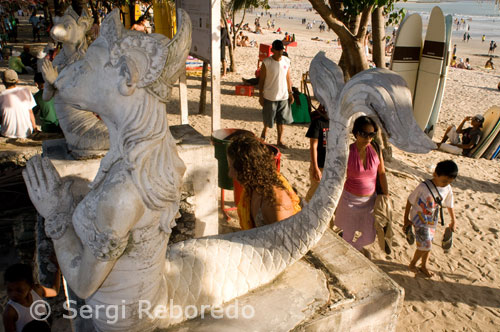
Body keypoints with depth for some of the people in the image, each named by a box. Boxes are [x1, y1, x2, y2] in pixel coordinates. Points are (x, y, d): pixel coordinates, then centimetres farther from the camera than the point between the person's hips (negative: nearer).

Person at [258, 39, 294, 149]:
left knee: (282, 120, 9)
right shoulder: (266, 62, -11)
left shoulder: (286, 61, 1)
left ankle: (280, 140, 21)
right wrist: (260, 96, -8)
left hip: (283, 96, 4)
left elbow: (288, 78, 9)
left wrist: (290, 93, 8)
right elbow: (261, 80, -6)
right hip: (270, 96, -3)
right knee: (268, 119, 9)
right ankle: (264, 132, 39)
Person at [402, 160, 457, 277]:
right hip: (419, 221, -5)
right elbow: (410, 202, -14)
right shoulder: (423, 187, -24)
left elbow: (449, 206, 9)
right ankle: (412, 264, 19)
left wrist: (453, 221, 20)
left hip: (432, 222, 5)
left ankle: (424, 266, 37)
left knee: (427, 245, 16)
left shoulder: (448, 190, -8)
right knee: (425, 245, -6)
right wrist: (406, 220, -8)